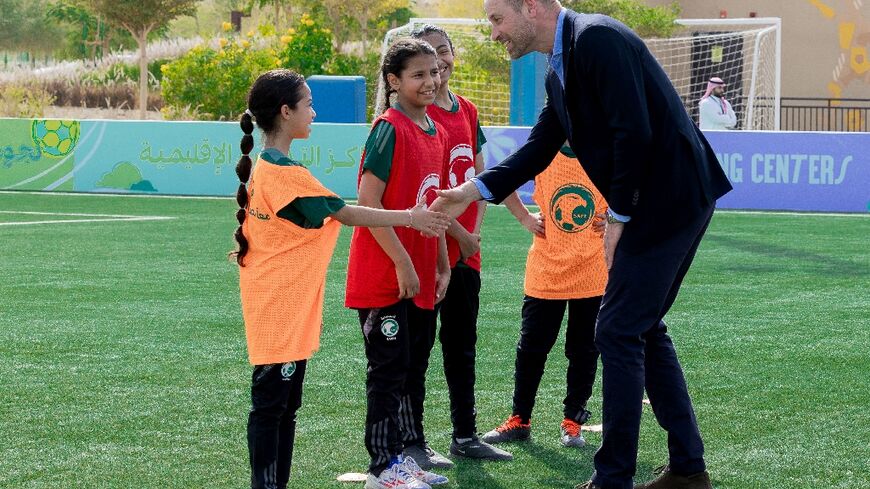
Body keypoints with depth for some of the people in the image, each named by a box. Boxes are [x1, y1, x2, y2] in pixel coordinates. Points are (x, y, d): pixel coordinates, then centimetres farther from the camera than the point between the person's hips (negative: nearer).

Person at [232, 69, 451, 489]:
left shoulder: (264, 167, 11)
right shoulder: (286, 172, -18)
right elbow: (345, 213, -14)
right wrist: (410, 218, -9)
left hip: (290, 309, 10)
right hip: (280, 308, -10)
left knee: (285, 405, 13)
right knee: (271, 404, -5)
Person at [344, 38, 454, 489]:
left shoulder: (435, 133, 10)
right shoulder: (389, 129, -14)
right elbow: (368, 205, -19)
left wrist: (441, 266, 14)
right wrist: (402, 262, -19)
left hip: (420, 277, 8)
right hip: (383, 276, -8)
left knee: (415, 366, 16)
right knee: (389, 368, -3)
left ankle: (412, 446, 28)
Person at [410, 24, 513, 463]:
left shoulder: (467, 111, 11)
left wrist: (475, 228, 1)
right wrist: (458, 234, -14)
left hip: (467, 247, 7)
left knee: (463, 344, 14)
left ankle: (464, 435, 23)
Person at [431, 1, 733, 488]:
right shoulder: (560, 71, 14)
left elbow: (634, 133, -22)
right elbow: (538, 150, 17)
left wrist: (619, 216, -14)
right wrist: (474, 190, 5)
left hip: (669, 198, -10)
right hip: (670, 202, 10)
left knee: (620, 333, -5)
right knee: (645, 329, 16)